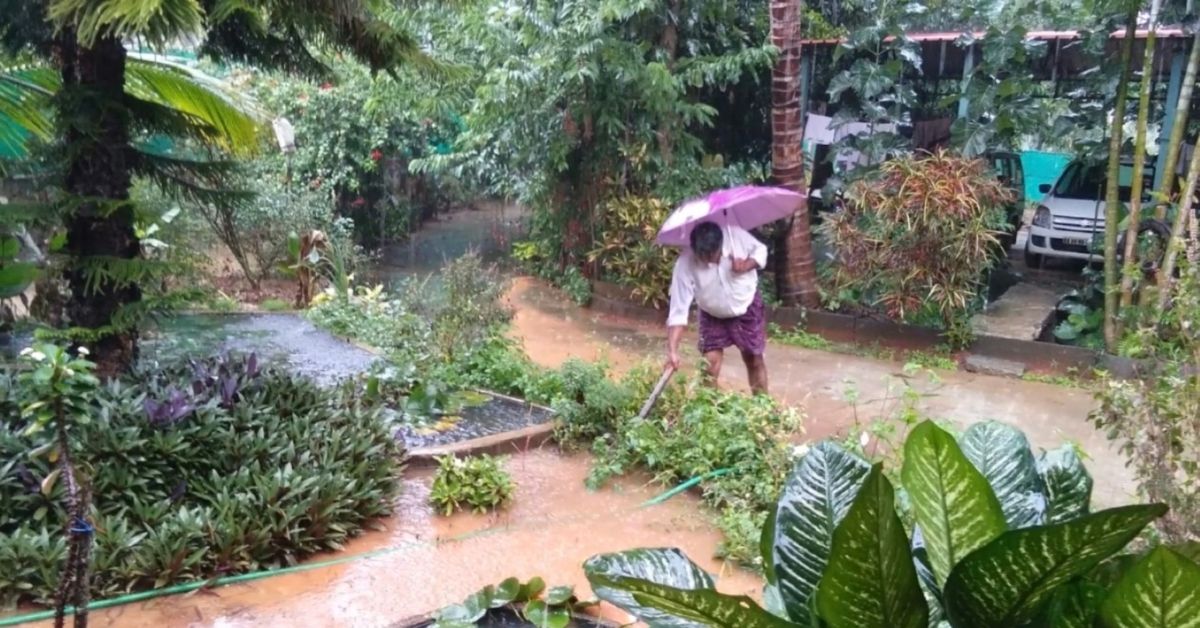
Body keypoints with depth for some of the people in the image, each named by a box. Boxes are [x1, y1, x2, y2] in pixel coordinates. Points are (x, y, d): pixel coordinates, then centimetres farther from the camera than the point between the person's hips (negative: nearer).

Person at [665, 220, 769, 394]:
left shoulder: (737, 236, -30)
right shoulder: (685, 264, -32)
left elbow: (760, 250, -8)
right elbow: (679, 310, -31)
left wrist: (747, 265, -31)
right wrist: (672, 350, -38)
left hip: (748, 309, 1)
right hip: (713, 317, -1)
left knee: (754, 361, 12)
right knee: (710, 365, -7)